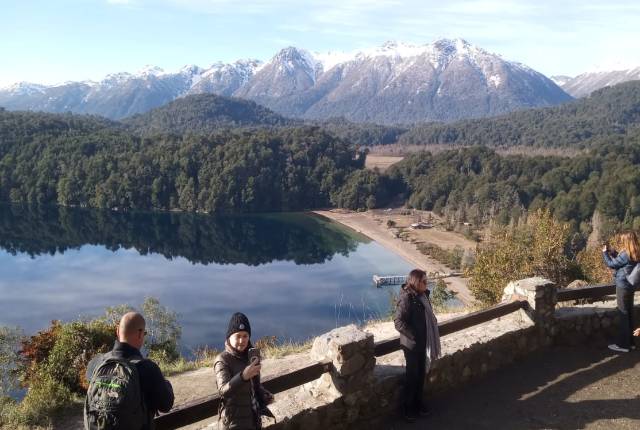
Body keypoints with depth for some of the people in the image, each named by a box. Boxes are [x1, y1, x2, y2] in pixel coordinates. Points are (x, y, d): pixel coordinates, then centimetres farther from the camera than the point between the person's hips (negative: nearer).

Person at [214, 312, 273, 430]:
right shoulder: (222, 360, -15)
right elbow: (223, 390, -30)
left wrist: (265, 395, -2)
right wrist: (243, 376, -46)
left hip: (253, 416, 6)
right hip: (235, 420, -6)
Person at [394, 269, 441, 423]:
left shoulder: (422, 295, 1)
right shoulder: (406, 298, -23)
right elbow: (398, 323, -24)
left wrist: (431, 336, 7)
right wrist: (414, 336, -19)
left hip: (424, 342, 7)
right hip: (412, 344, -7)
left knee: (421, 374, 19)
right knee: (412, 376, 7)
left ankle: (418, 402, 36)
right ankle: (409, 407, 24)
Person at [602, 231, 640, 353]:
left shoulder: (625, 254, -21)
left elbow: (611, 264, -11)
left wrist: (605, 252, 2)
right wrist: (614, 253, 11)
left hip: (623, 287, -9)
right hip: (630, 286, 9)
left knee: (623, 315, -3)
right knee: (629, 314, 14)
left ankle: (623, 344, 2)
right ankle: (630, 341, 23)